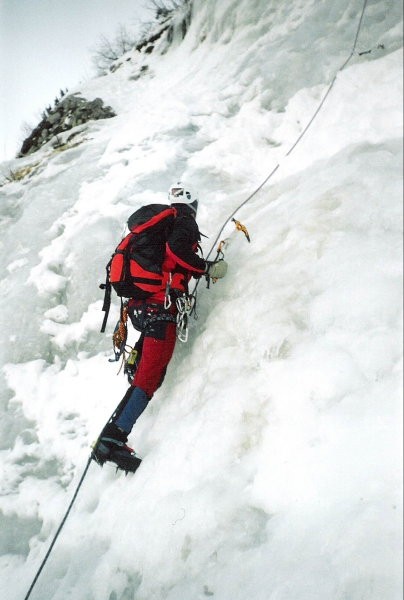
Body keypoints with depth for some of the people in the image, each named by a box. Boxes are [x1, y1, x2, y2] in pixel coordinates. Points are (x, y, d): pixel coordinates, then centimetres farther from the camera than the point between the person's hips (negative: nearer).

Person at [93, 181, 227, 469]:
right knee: (149, 377, -12)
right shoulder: (185, 220, 2)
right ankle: (112, 439, -19)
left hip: (138, 306, 9)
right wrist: (208, 267, -9)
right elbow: (177, 250, -19)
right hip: (160, 307, -9)